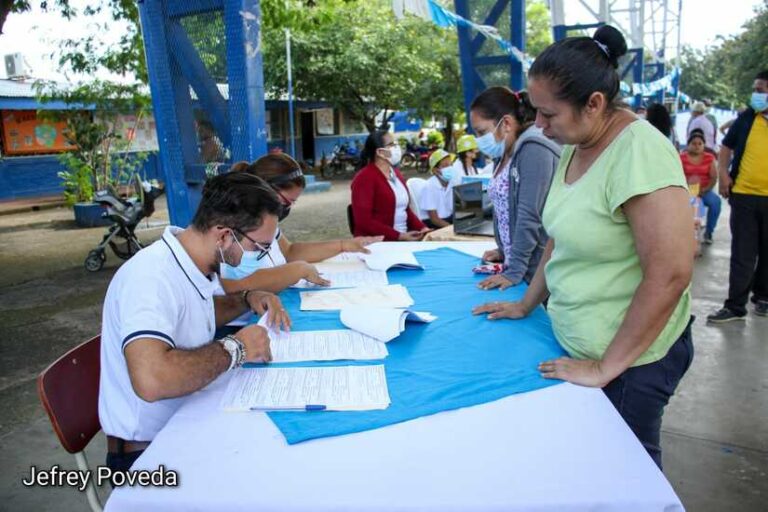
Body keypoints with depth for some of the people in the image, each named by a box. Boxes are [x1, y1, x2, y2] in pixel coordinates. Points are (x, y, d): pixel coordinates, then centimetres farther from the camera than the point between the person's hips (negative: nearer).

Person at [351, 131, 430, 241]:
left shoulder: (396, 173, 15)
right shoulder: (365, 178, -9)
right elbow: (364, 221, -16)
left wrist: (423, 228, 0)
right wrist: (399, 236, -19)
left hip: (404, 238, 8)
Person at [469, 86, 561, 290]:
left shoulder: (534, 150, -16)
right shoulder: (506, 154, 11)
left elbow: (529, 216, -21)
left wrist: (514, 272, -20)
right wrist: (505, 250, 13)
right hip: (517, 262, 8)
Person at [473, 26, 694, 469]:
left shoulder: (639, 151, -23)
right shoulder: (576, 146, 3)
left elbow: (670, 275, -26)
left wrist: (607, 367, -19)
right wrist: (527, 305, 14)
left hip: (630, 358, -7)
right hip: (579, 346, 8)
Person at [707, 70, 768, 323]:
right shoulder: (747, 117, 3)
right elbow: (727, 146, 10)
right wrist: (723, 174, -5)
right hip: (744, 196, 0)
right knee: (742, 254, 1)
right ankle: (735, 305, 6)